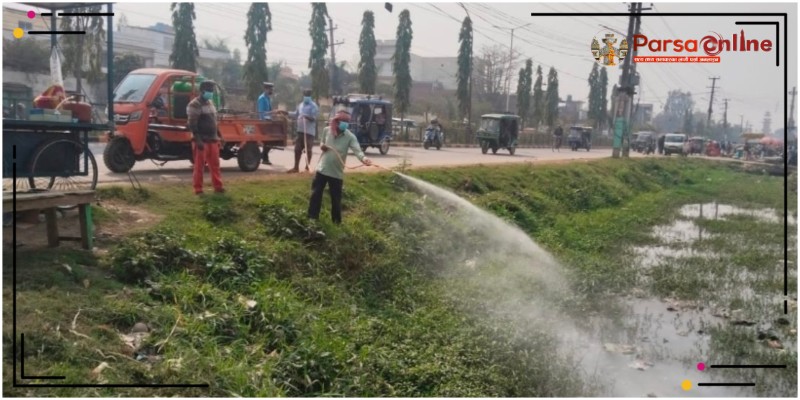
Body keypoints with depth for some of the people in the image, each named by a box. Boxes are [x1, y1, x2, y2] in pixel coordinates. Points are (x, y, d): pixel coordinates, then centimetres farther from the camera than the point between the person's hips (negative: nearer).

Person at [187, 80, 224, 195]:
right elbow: (192, 124, -17)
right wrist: (198, 140, -24)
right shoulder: (195, 104, -11)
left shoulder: (210, 103, 16)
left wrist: (217, 137, 18)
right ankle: (198, 189, 3)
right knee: (199, 166, -2)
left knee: (215, 164, 10)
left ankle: (218, 187, 17)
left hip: (212, 140, 8)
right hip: (202, 140, -8)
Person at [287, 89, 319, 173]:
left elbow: (314, 118, -18)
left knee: (308, 150, -1)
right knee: (297, 149, 9)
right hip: (300, 131, 7)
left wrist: (307, 117, -36)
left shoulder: (313, 106, -8)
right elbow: (296, 115, 27)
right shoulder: (300, 105, 16)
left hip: (309, 132, -7)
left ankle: (307, 167, 8)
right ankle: (296, 168, 17)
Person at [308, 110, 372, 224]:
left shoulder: (350, 136, -13)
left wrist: (363, 158, -49)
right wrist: (322, 146, -10)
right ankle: (312, 218, 25)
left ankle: (336, 222, 22)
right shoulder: (326, 130, -3)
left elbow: (357, 150, -27)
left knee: (336, 199, 6)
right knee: (315, 194, 10)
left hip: (337, 173, -2)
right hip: (322, 169, 2)